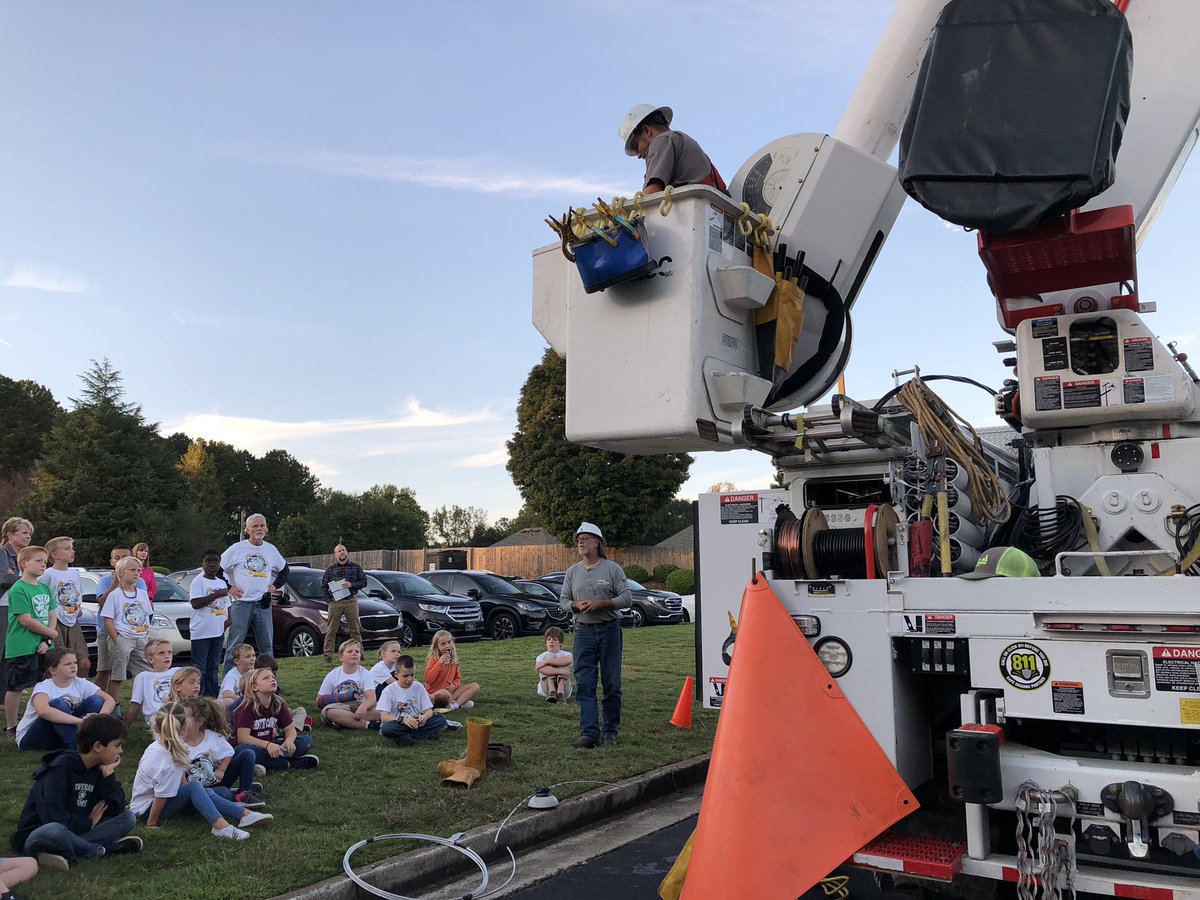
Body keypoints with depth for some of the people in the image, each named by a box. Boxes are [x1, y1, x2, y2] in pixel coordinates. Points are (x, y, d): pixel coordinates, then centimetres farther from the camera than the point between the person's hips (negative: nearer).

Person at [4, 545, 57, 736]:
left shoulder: (45, 588, 11)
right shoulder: (18, 589, -12)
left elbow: (53, 615, 8)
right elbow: (26, 620, -19)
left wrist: (47, 641, -6)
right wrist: (51, 633, -10)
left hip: (43, 647, 7)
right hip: (21, 648, -7)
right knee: (15, 688, 3)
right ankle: (10, 726, 14)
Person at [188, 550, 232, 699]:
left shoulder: (222, 583, 15)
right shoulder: (198, 581, -5)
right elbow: (195, 603, -18)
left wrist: (228, 621, 5)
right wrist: (217, 594, -18)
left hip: (218, 632, 6)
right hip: (201, 632, -6)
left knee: (213, 667, 12)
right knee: (199, 669, -5)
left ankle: (212, 697, 18)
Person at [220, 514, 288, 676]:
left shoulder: (271, 549, 10)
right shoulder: (237, 549, -1)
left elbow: (284, 570, 24)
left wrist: (275, 586, 11)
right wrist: (229, 588, -4)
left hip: (264, 603, 4)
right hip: (241, 602, -3)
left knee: (267, 646, 9)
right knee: (234, 646, -2)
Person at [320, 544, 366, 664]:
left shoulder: (356, 567, 10)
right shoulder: (330, 570, 10)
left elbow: (364, 581, 8)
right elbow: (323, 586, 10)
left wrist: (352, 585, -10)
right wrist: (329, 600, -2)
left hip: (351, 601, 0)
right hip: (335, 602, 0)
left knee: (355, 630, 2)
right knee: (331, 631, -1)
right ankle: (328, 656, 2)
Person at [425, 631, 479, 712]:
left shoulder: (453, 660, 8)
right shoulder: (433, 659, -9)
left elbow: (458, 677, 18)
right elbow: (428, 680, -20)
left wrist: (454, 685, -7)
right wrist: (440, 663, -24)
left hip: (450, 692, 7)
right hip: (435, 694, -7)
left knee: (475, 686, -4)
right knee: (443, 693, -43)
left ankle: (455, 704, -23)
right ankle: (462, 702, -13)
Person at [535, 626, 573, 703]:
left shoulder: (566, 654, 8)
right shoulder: (541, 656, 8)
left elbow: (568, 660, -22)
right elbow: (541, 669, -19)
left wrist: (546, 662, -26)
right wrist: (559, 671, -34)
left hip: (564, 688, 0)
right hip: (545, 690, 0)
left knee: (560, 656, -16)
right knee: (549, 656, -14)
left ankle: (561, 693, -38)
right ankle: (551, 691, -36)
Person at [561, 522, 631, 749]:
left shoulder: (612, 569, 0)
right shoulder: (573, 572, 12)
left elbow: (627, 598, -4)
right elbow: (563, 599, 14)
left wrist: (601, 603, -16)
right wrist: (576, 605, -8)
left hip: (609, 630, -3)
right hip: (584, 630, 3)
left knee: (611, 683, 3)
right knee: (584, 684, -3)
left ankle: (610, 731, 14)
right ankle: (589, 733, -1)